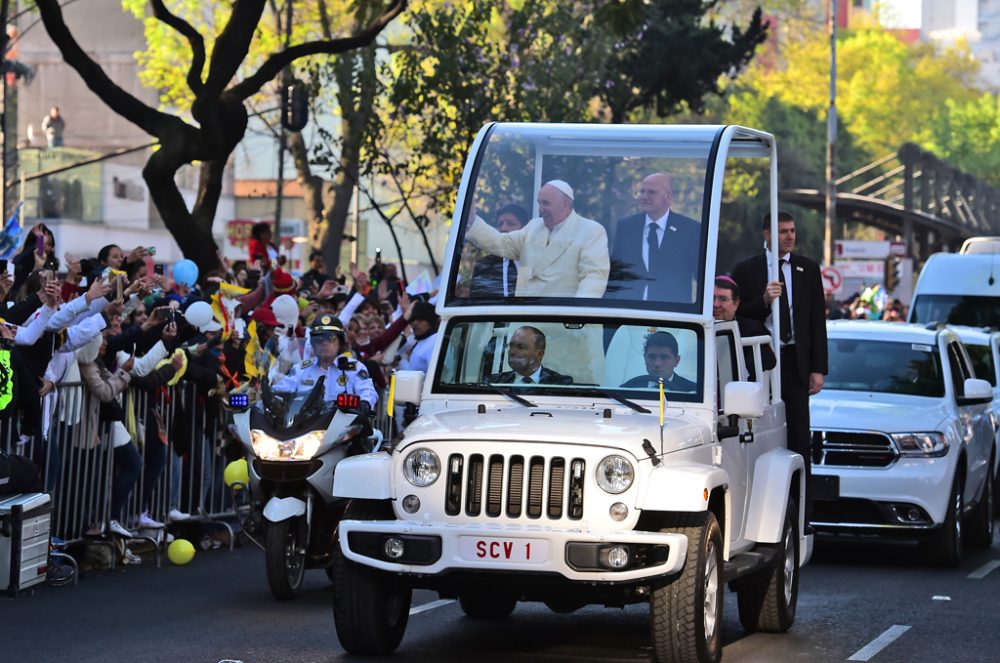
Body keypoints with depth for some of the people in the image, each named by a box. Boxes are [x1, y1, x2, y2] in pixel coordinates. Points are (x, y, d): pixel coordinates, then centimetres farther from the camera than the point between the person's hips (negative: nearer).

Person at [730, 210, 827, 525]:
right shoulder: (746, 269, 5)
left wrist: (818, 368, 1)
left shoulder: (807, 269, 10)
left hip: (796, 362, 1)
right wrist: (763, 301, -18)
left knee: (799, 436, -1)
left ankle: (801, 510, 0)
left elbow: (818, 319, 8)